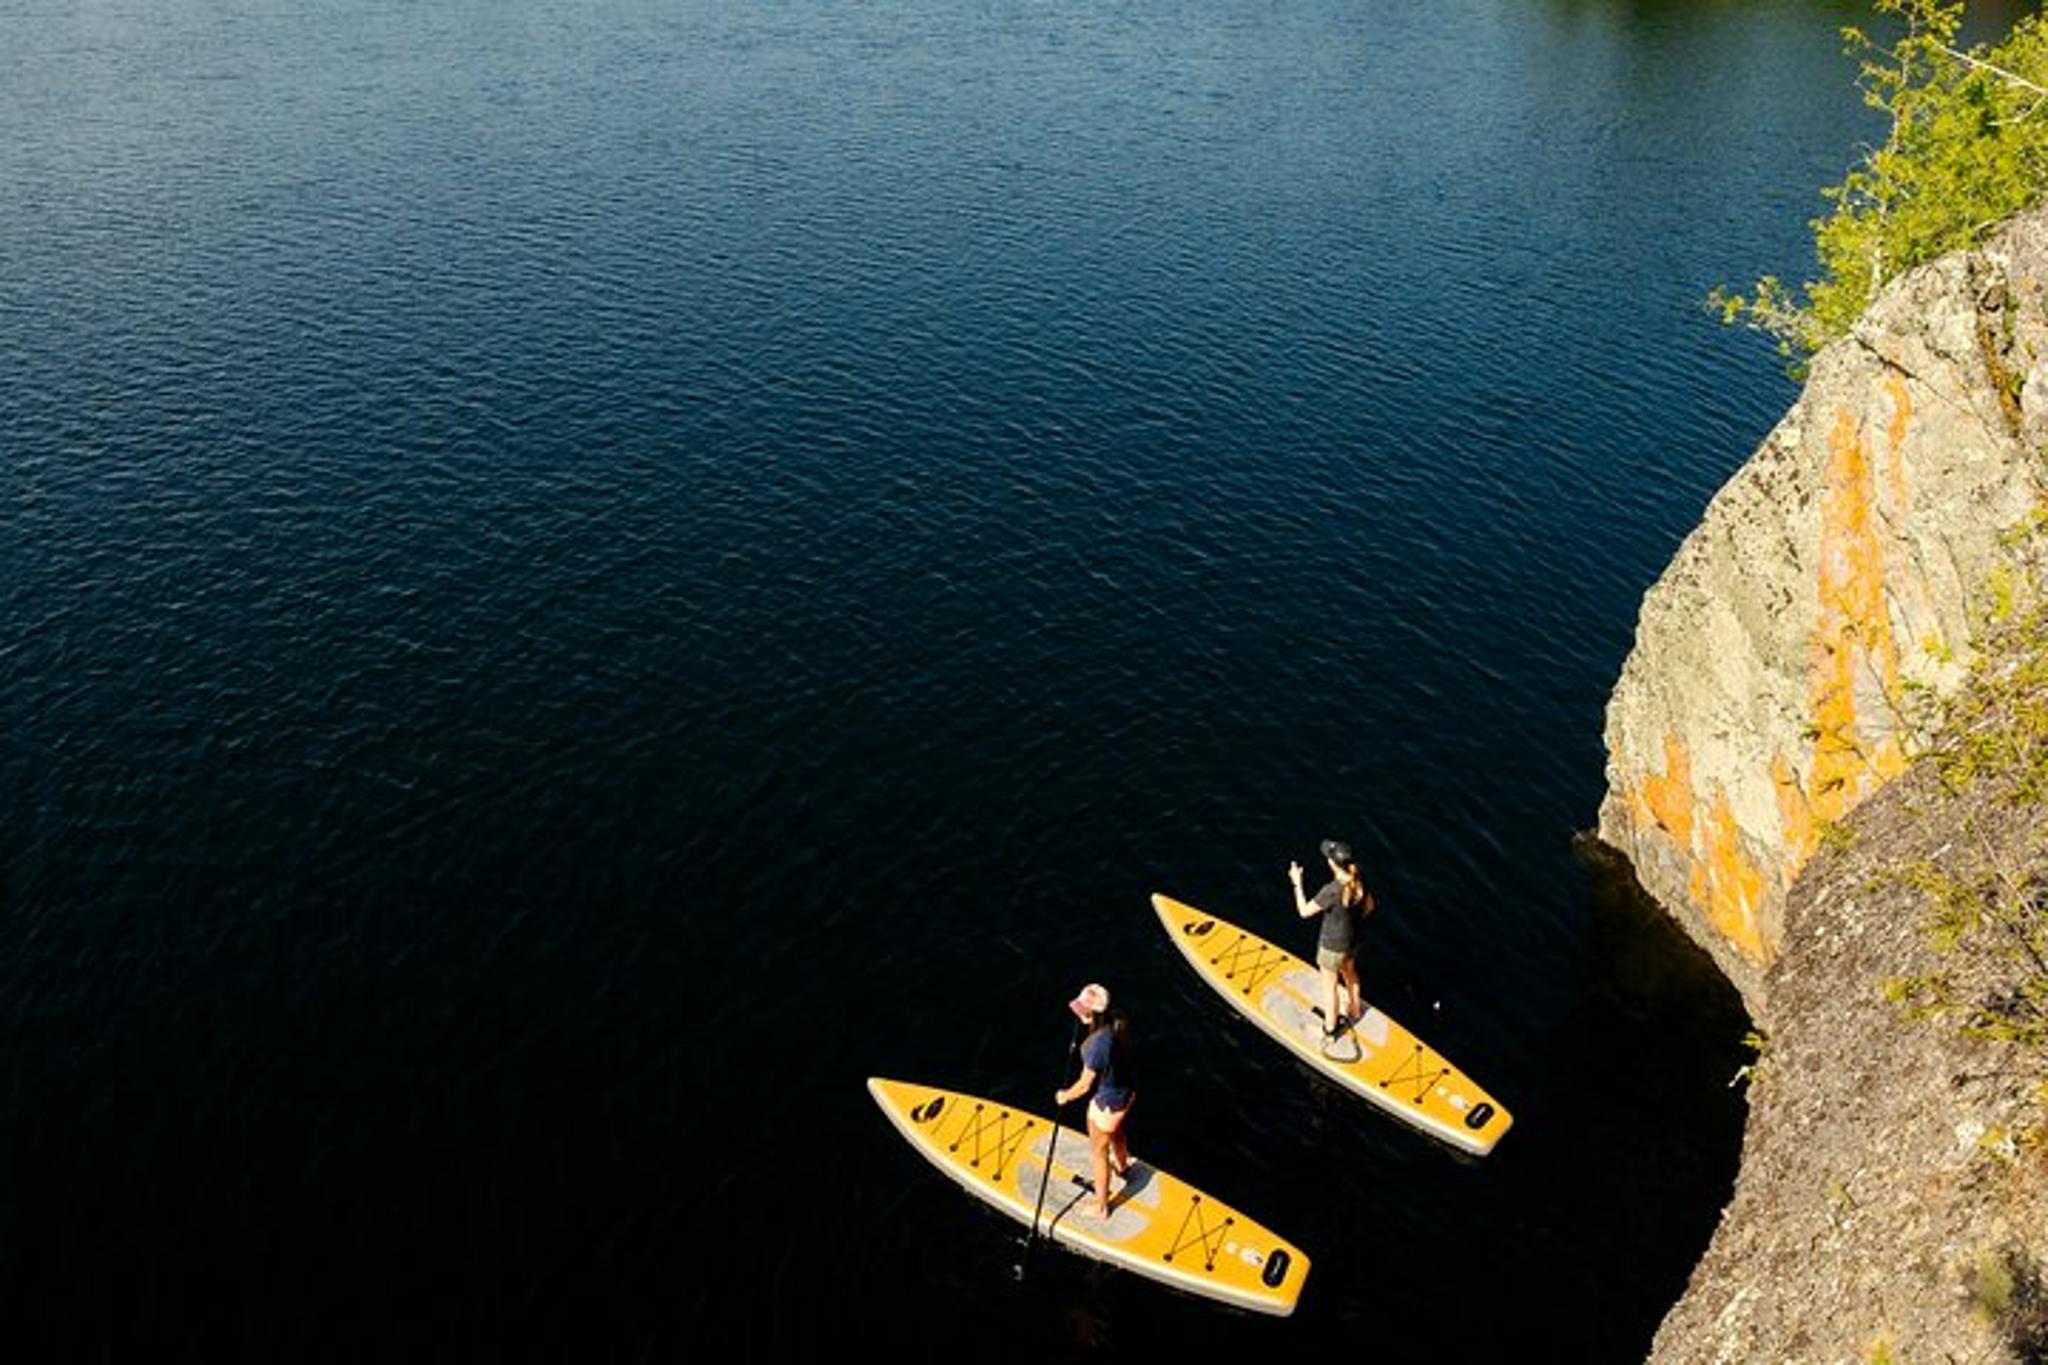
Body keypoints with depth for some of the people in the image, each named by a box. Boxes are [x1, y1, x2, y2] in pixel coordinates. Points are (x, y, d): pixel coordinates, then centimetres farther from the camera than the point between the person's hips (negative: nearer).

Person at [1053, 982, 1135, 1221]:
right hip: (1125, 1093, 8)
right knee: (1116, 1132, 37)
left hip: (1106, 1104, -8)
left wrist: (1065, 1096, -6)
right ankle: (1122, 1167, 66)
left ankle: (1100, 1207, 35)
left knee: (1099, 1153, 16)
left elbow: (1085, 1084, -24)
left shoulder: (1097, 1046, -38)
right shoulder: (1117, 1025, -15)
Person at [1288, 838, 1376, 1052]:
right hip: (1352, 940, 7)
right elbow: (1369, 907, 3)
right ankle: (1355, 1012, 56)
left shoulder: (1332, 891, -36)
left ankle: (1329, 1033, 31)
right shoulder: (1359, 882, -14)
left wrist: (1297, 883, -17)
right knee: (1349, 973, 33)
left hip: (1332, 945, -7)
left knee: (1330, 986, 13)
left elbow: (1304, 911, -25)